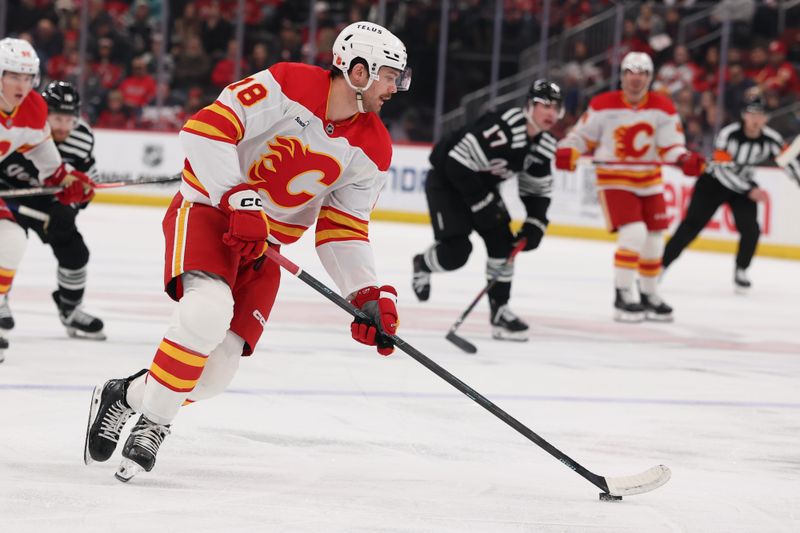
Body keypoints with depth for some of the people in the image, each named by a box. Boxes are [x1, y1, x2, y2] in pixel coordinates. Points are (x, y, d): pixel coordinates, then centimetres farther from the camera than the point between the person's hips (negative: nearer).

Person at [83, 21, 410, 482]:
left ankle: (124, 396, 20)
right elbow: (205, 129, -21)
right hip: (208, 211, -6)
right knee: (210, 308, -34)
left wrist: (369, 294, -9)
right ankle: (154, 420, -17)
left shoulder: (372, 150, 0)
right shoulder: (288, 86, -18)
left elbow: (343, 230, 4)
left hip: (266, 247, 6)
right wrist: (238, 200, -28)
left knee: (218, 370, -6)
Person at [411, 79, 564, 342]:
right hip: (446, 180, -8)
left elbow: (538, 190, 7)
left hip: (482, 185, 8)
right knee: (456, 251, -16)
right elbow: (457, 165, -33)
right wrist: (482, 204, -27)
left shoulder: (545, 145, -5)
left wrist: (534, 224, -7)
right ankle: (423, 264, 17)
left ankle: (499, 310, 5)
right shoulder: (501, 127, -33)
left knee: (503, 244, -3)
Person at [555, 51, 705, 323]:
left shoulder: (663, 108, -4)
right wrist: (567, 152, -24)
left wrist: (685, 160, -29)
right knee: (633, 233, -19)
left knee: (654, 238, 11)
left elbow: (671, 146, -8)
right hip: (615, 178, -4)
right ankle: (623, 295, -8)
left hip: (649, 180, 5)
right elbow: (582, 135, -4)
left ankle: (649, 295, 30)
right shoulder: (603, 105, -10)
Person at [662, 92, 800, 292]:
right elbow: (724, 170, -28)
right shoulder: (728, 134, -27)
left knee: (750, 230, -13)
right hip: (714, 183, -3)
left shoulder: (771, 139, -14)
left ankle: (740, 272, 9)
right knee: (691, 226, -9)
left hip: (745, 185, 3)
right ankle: (660, 266, -4)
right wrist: (750, 191, -32)